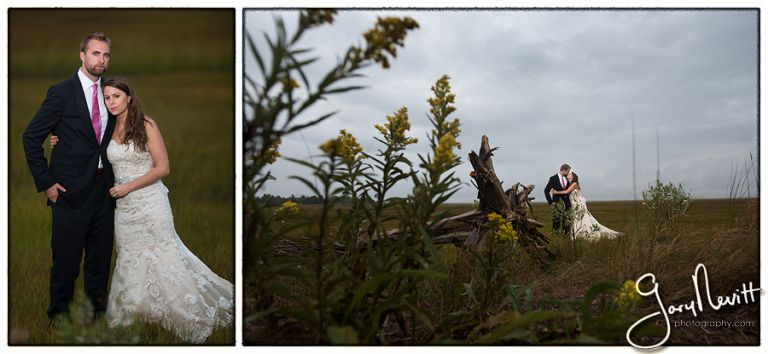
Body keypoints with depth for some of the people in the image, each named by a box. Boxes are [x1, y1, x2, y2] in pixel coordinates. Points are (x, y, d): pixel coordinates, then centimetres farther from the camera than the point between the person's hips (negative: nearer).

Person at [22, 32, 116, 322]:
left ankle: (97, 310, 27)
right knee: (66, 258, 5)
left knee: (100, 257, 13)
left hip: (104, 187, 5)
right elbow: (31, 136, -7)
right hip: (71, 189, -5)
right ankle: (59, 315, 21)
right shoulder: (62, 92, -9)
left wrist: (113, 176, 8)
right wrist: (46, 182, -9)